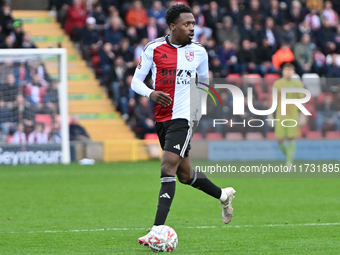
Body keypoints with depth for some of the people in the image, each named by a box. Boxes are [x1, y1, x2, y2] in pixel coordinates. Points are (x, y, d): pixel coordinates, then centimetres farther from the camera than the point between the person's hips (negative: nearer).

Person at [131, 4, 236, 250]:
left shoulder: (198, 52, 1)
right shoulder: (154, 48, -1)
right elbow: (136, 81, 0)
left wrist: (202, 112, 15)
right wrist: (151, 93, -19)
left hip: (183, 118, -3)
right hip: (161, 118, 3)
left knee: (168, 169, -18)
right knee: (185, 175, 15)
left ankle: (158, 229, -22)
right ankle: (224, 195, 41)